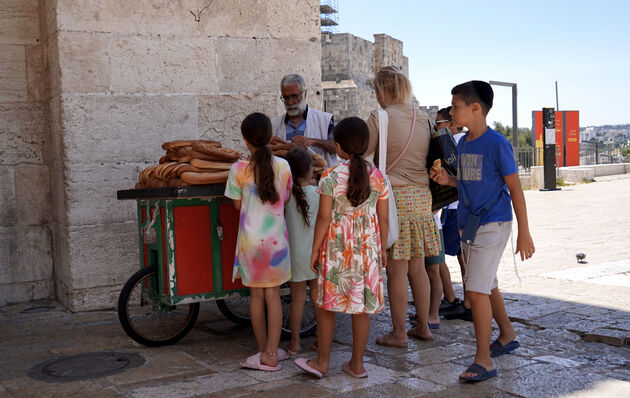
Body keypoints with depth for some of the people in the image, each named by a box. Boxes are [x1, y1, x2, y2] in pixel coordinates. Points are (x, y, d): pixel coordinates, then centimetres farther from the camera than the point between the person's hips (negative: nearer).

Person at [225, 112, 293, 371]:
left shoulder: (239, 169, -7)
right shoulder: (283, 166, -3)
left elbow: (237, 204, 1)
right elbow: (286, 198, 8)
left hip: (251, 238, -1)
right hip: (276, 237, 1)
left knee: (256, 295, 9)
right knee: (273, 295, 6)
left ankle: (264, 351, 18)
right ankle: (271, 354, 6)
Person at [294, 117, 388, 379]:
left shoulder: (331, 176, -9)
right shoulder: (378, 177, 2)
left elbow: (324, 217, -10)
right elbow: (383, 218, 5)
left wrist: (315, 249, -2)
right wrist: (382, 248, 15)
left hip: (336, 248, -3)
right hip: (367, 248, 3)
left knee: (326, 304, 10)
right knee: (361, 307, 9)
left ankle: (322, 362, 17)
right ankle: (357, 364, 18)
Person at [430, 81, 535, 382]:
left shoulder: (497, 144, -14)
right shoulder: (463, 144, 9)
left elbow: (515, 188, -12)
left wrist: (524, 233, -11)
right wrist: (448, 180, -1)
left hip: (491, 224, -8)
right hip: (468, 224, 8)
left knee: (477, 289, -12)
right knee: (487, 286, 19)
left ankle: (483, 360, -5)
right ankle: (507, 335, 39)